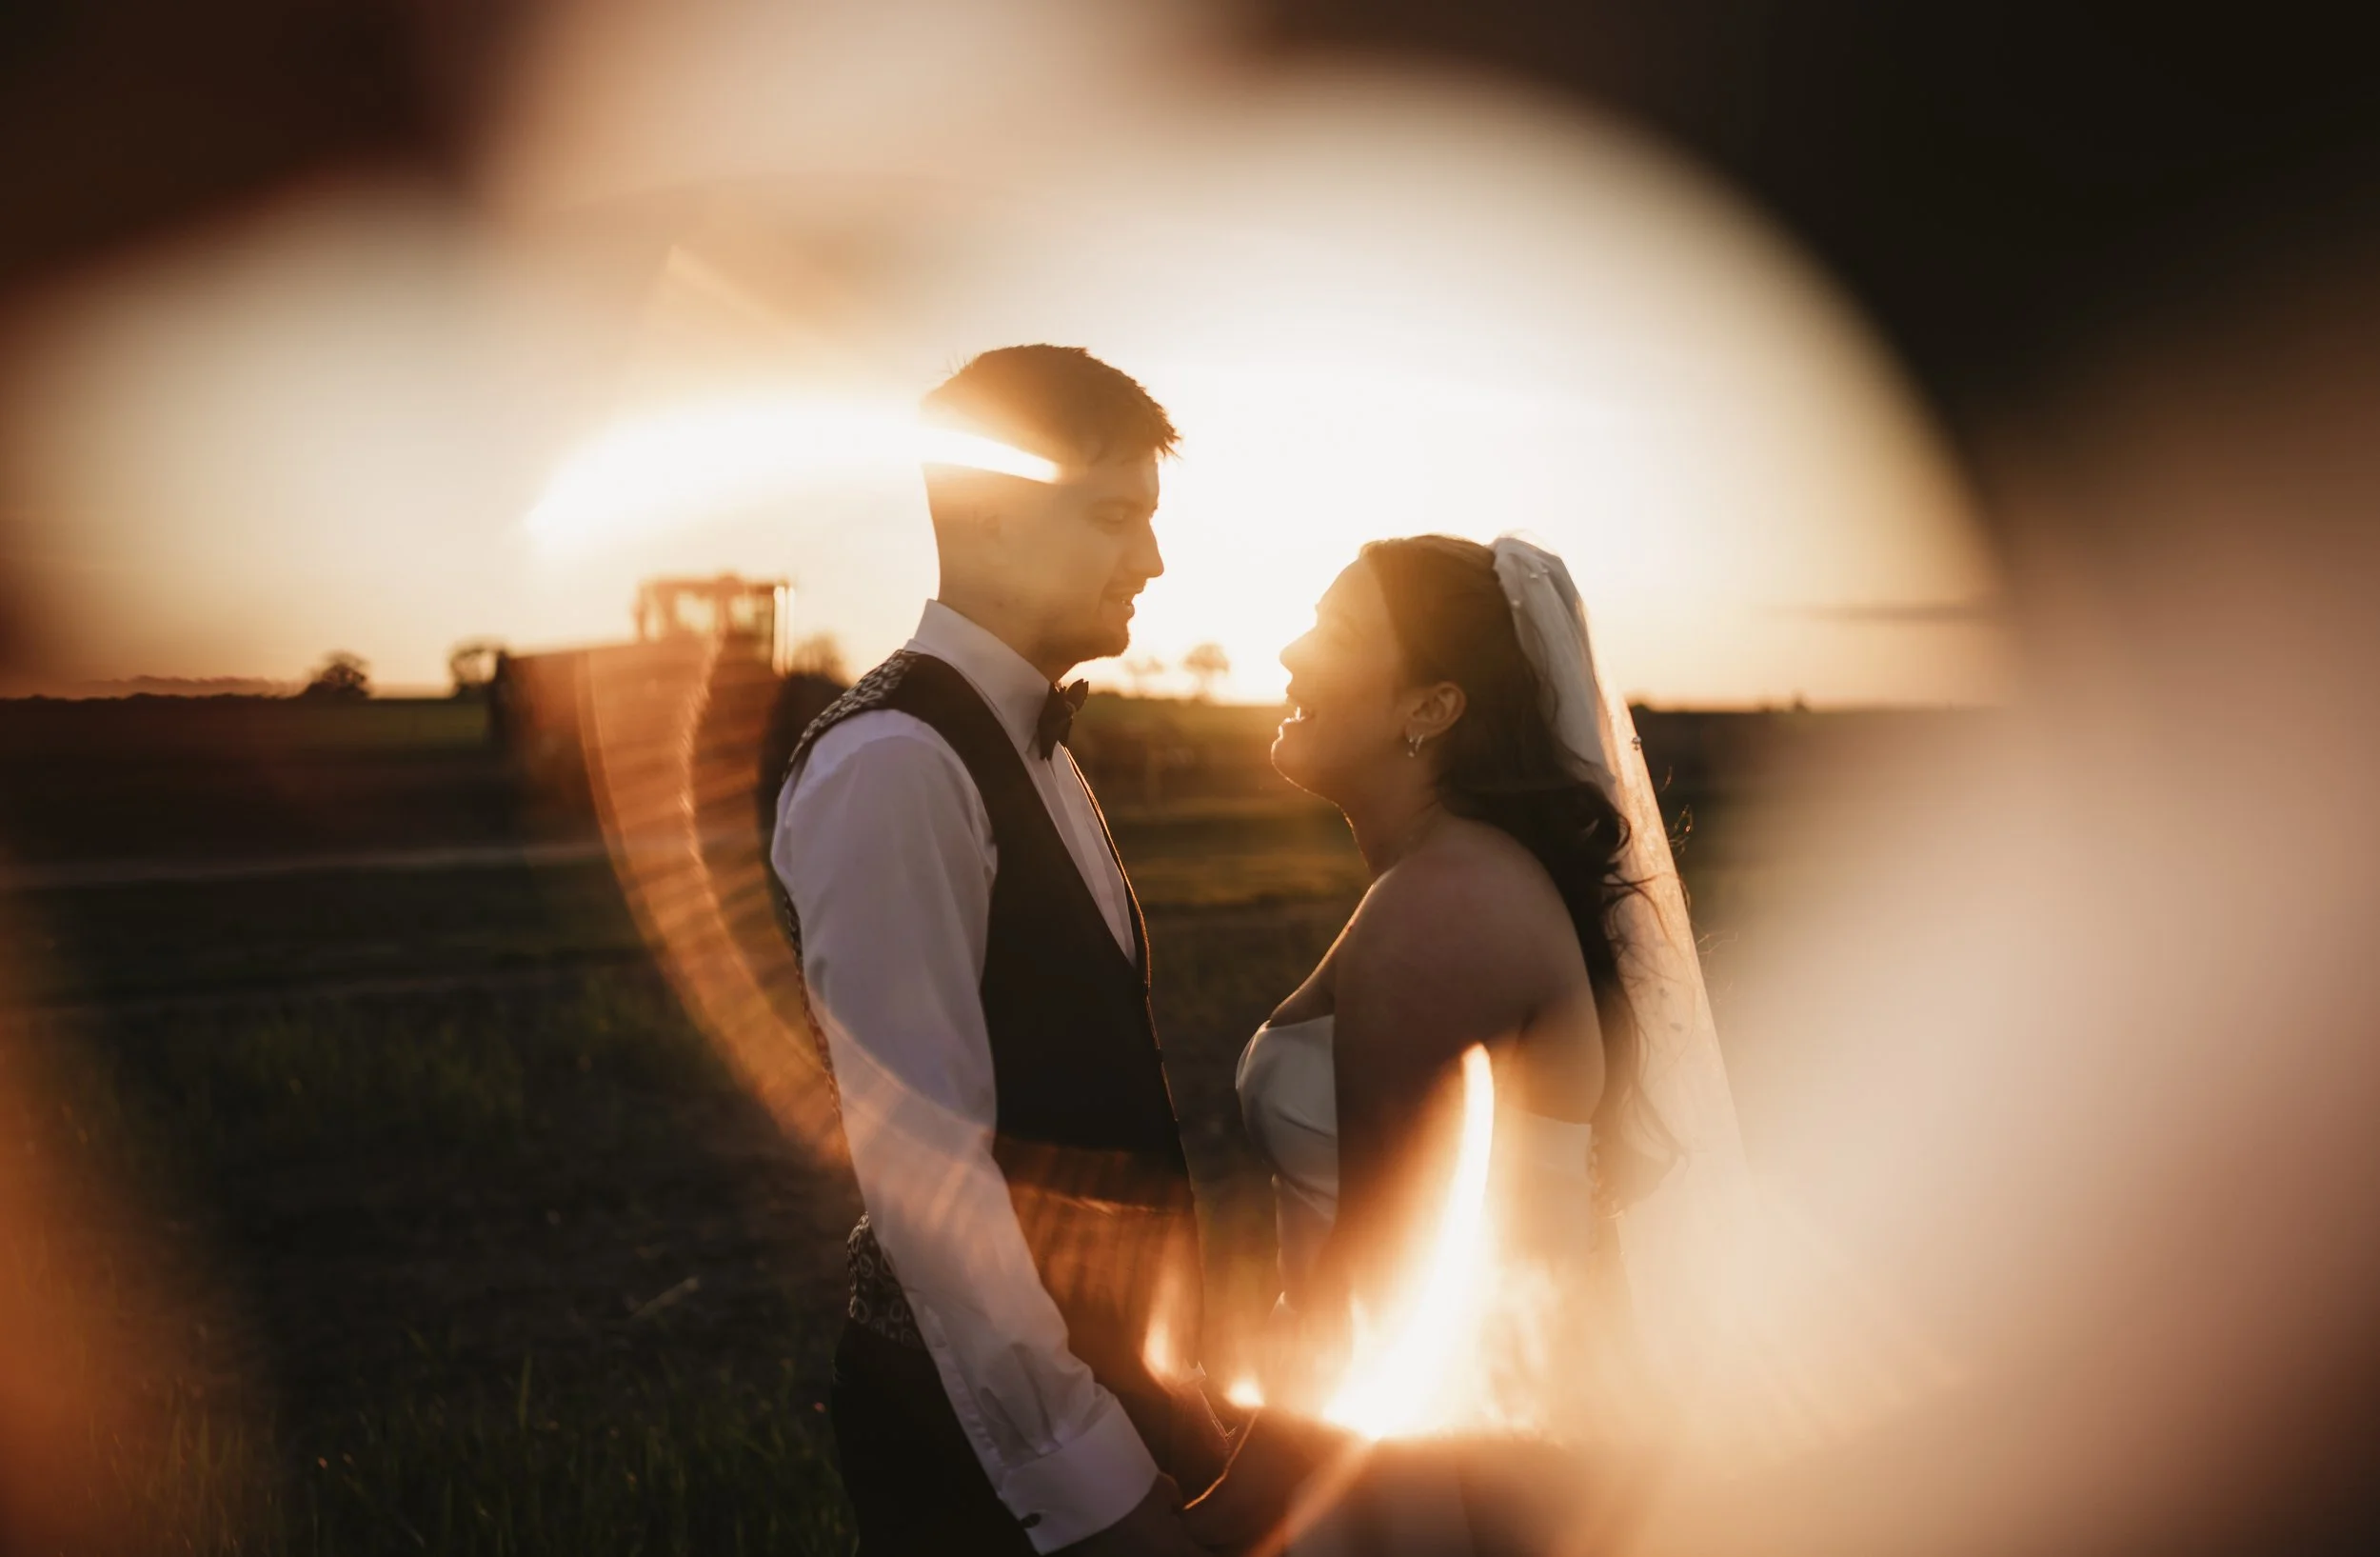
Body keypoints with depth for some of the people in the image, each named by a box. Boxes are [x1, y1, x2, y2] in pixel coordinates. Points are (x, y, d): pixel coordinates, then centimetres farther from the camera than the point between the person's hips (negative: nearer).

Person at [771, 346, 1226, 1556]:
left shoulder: (1040, 758, 9)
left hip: (1090, 1382, 8)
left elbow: (1087, 1115, 10)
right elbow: (925, 1172, -25)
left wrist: (1151, 1404, 9)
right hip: (987, 1426, -8)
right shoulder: (890, 767, -20)